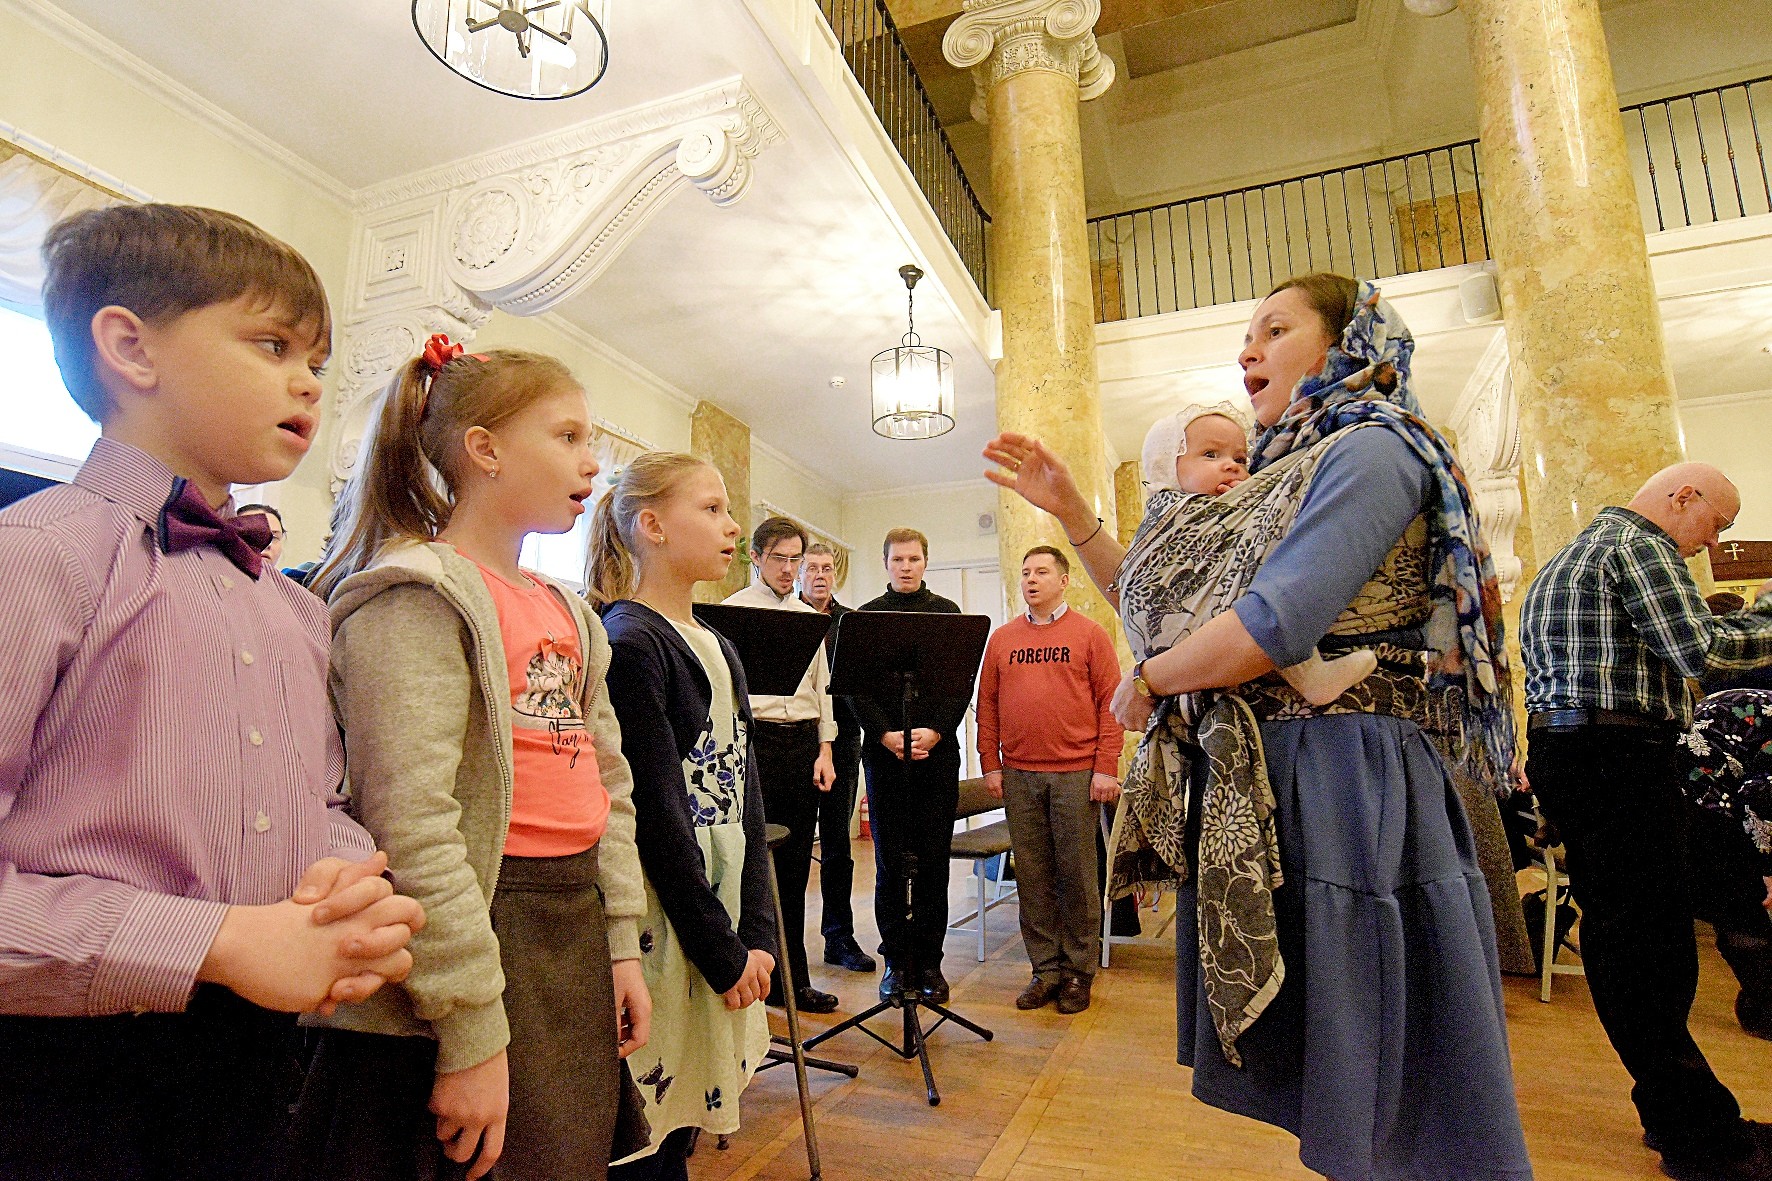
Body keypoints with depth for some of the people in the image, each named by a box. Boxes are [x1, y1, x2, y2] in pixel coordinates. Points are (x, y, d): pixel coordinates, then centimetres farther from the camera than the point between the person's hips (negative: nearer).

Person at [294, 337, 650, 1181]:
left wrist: (622, 945, 11)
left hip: (576, 936, 8)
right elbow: (409, 820, -21)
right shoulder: (419, 596, -13)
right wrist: (473, 1034, -19)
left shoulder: (564, 612, 12)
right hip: (475, 930, -8)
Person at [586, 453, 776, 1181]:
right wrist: (722, 951, -11)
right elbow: (656, 814, -17)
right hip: (665, 925, -7)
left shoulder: (718, 650, 10)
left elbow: (744, 800, 8)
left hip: (726, 921, 7)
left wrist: (758, 932, 2)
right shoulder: (629, 644, -14)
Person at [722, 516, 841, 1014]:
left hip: (803, 740, 5)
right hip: (755, 738, -5)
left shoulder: (808, 616, 16)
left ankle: (792, 979, 22)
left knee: (794, 865, 11)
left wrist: (825, 749, 8)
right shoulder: (735, 609, 1)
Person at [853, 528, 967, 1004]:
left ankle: (929, 960, 16)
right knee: (890, 861, 5)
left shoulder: (948, 612, 8)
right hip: (884, 752, 0)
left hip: (938, 752, 0)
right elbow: (856, 686, 1)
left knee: (933, 861, 5)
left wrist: (935, 732, -11)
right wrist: (886, 735, -11)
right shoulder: (865, 616, 7)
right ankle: (897, 960, 16)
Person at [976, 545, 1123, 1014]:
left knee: (1076, 875, 5)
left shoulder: (1089, 634, 2)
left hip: (1076, 773, -3)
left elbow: (1110, 702, -1)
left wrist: (1107, 768, -7)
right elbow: (987, 703, 10)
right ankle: (1046, 968, 21)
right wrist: (990, 763, 4)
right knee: (1033, 875, 9)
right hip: (1018, 774, 3)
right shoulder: (1002, 638, 11)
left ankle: (1079, 970, 20)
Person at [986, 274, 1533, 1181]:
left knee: (1365, 1089, 6)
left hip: (1342, 782, -9)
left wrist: (1145, 685, -8)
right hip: (1257, 781, 9)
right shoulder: (1280, 480, 18)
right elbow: (1155, 603, 18)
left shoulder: (1372, 451, -10)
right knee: (1293, 1063, 19)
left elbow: (1268, 628, -23)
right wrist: (1069, 511, 12)